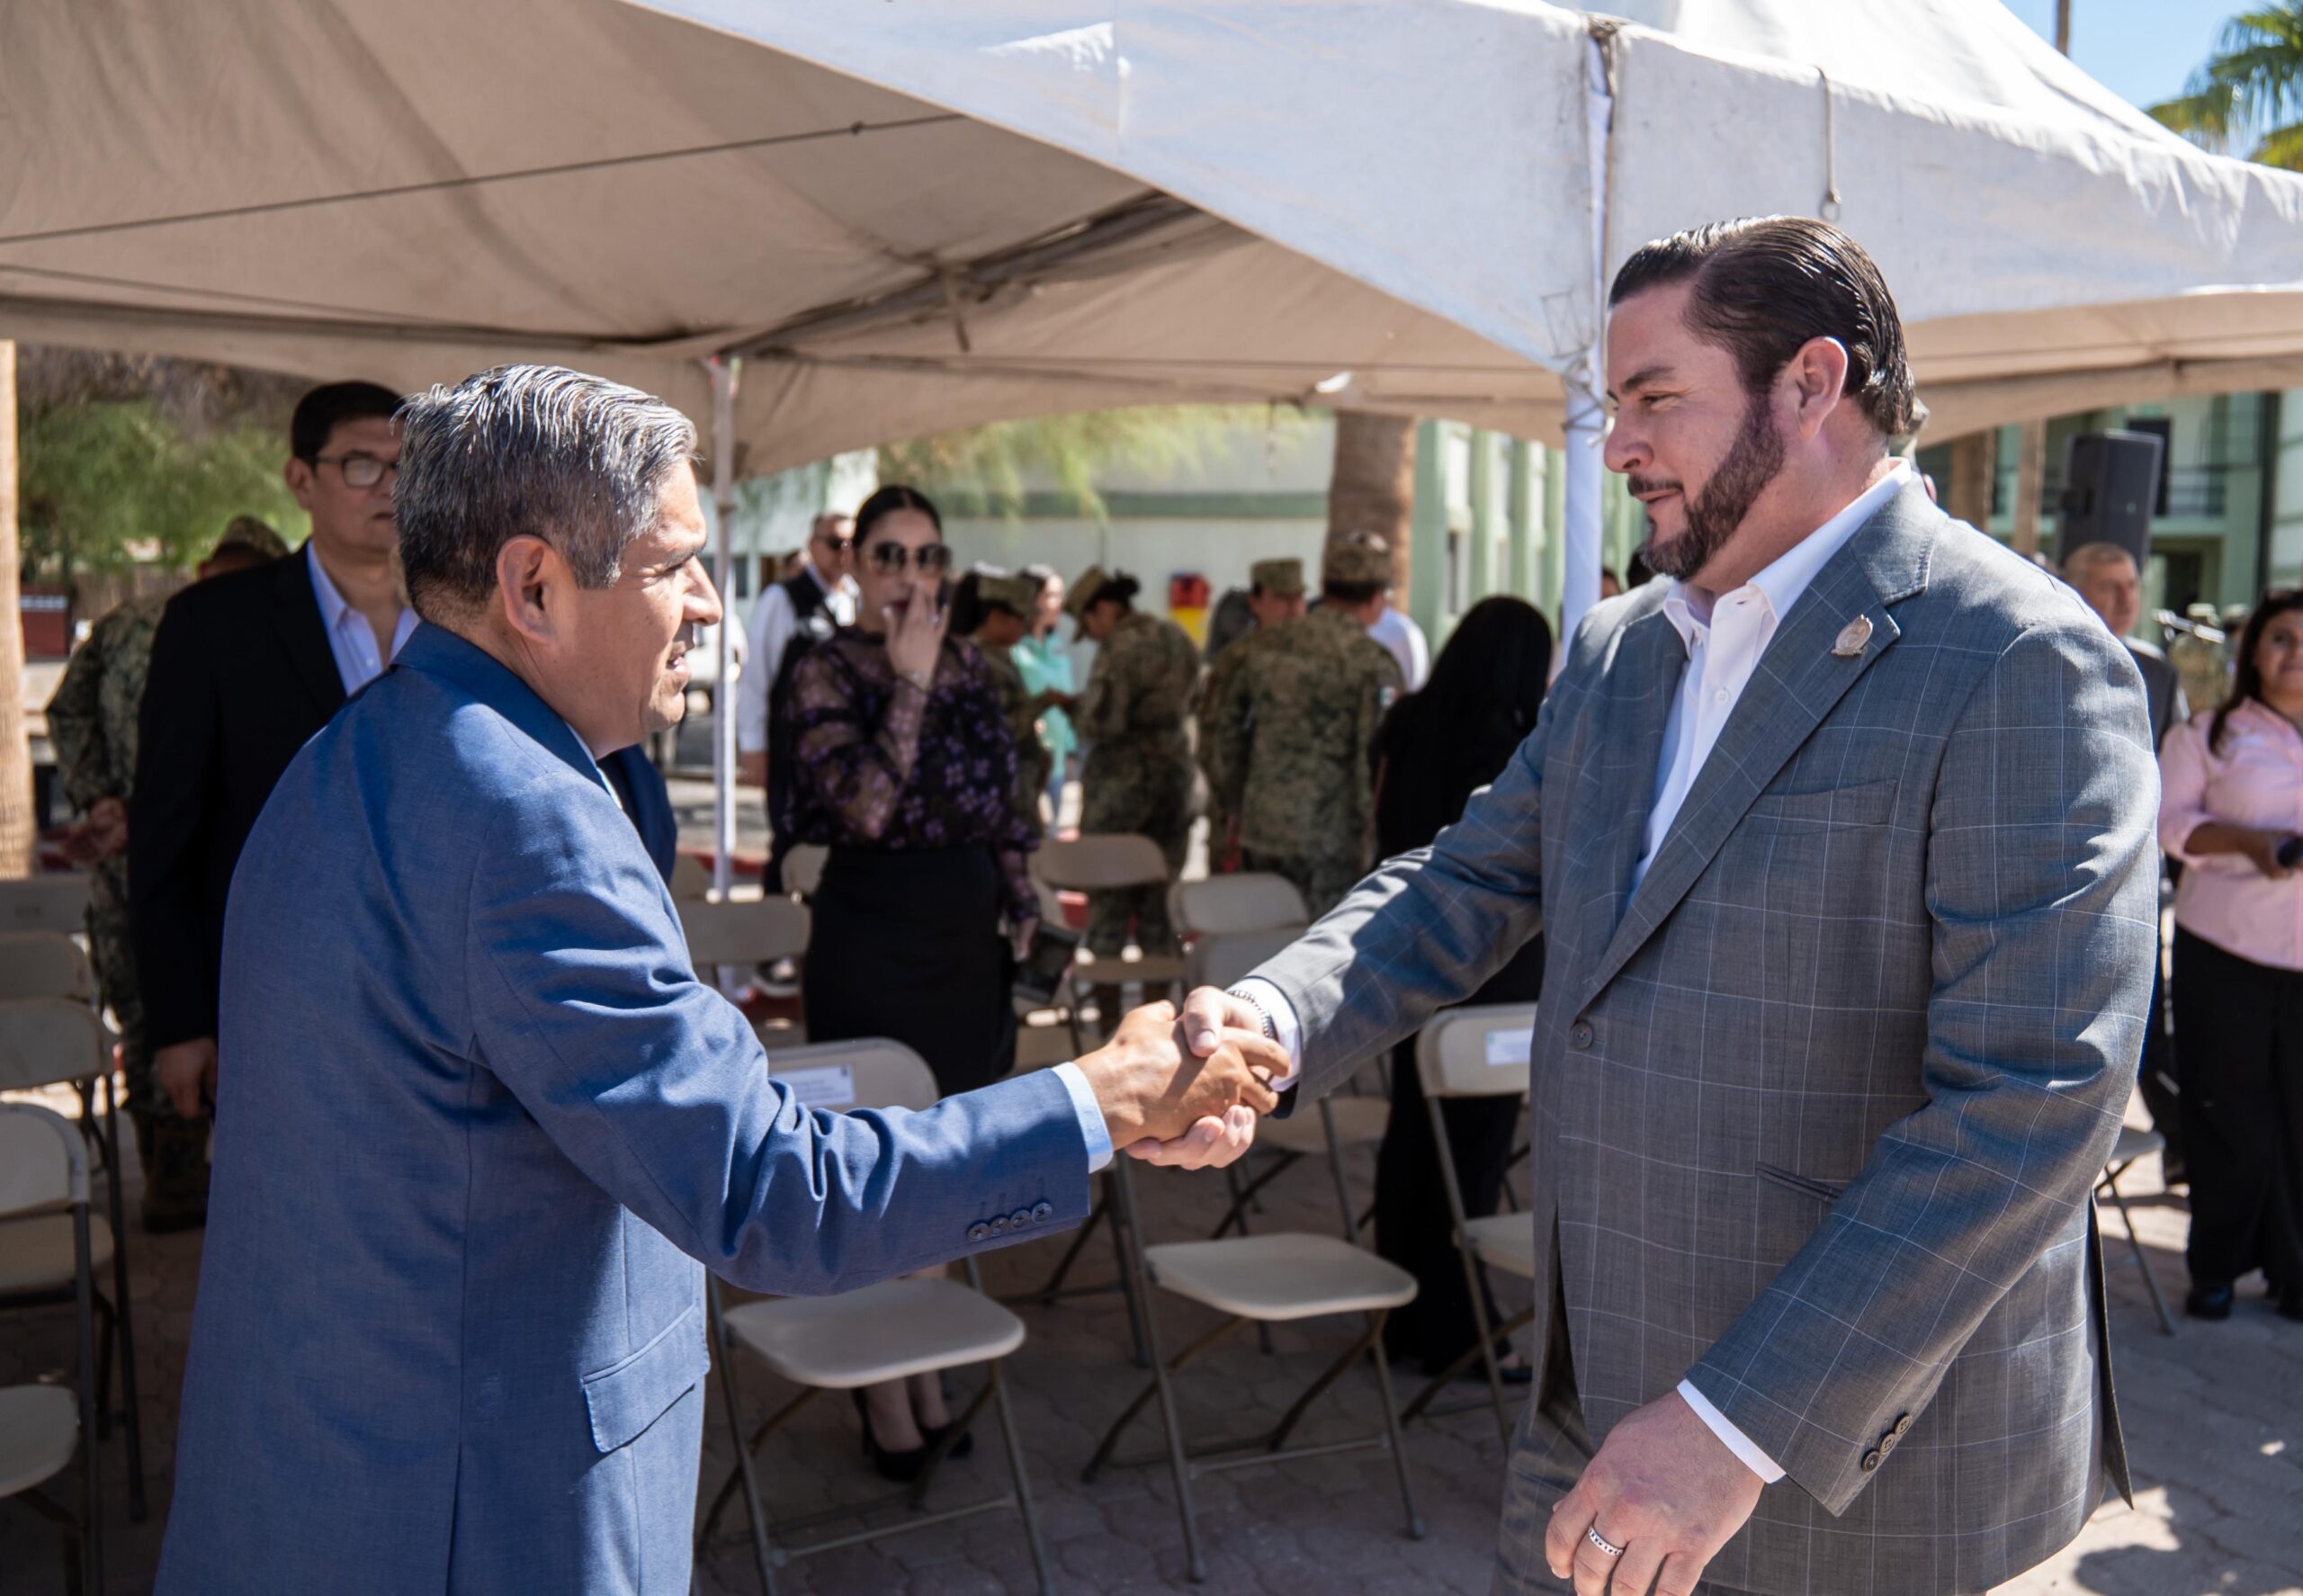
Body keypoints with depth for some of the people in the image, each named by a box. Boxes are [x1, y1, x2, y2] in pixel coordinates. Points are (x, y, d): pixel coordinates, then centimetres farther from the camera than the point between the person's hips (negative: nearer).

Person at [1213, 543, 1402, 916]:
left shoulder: (1268, 645, 7)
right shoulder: (1373, 663, -11)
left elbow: (1229, 728, 15)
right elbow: (1376, 758, -15)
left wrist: (1237, 807, 25)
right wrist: (1372, 843, -7)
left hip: (1261, 833, 6)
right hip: (1331, 841, -6)